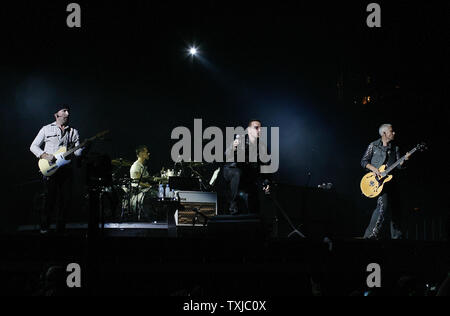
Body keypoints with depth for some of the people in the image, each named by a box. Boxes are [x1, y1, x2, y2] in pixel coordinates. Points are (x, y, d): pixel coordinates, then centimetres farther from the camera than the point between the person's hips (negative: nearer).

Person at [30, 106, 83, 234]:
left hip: (66, 169, 3)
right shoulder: (46, 129, 10)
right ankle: (44, 227, 10)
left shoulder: (73, 132, 17)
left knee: (66, 199, -2)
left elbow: (79, 150, 10)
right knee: (51, 198, -8)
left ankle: (60, 229, 10)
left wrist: (71, 153, -13)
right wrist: (45, 156, -9)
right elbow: (33, 146, 6)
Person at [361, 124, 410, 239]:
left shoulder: (395, 148, 15)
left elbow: (399, 165, 7)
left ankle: (397, 236, 17)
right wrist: (374, 169, -13)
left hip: (390, 181, 6)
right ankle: (372, 235, -17)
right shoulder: (373, 146, 3)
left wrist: (404, 160, -13)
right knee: (384, 206, -22)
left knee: (394, 209, 6)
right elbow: (364, 161, 3)